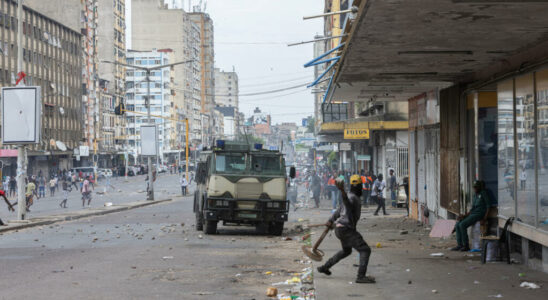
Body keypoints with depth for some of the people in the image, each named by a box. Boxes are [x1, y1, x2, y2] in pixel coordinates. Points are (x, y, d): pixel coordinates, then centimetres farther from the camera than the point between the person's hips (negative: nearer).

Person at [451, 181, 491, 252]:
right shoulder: (475, 195, 17)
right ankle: (459, 245, -7)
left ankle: (466, 246, -17)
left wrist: (485, 218, -20)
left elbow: (488, 205, -12)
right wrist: (464, 216, 4)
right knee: (457, 224, -6)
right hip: (473, 213, 8)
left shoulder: (483, 193, -6)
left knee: (462, 225, -24)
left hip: (480, 214, -8)